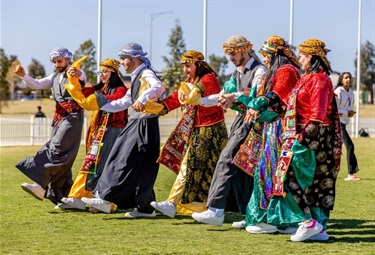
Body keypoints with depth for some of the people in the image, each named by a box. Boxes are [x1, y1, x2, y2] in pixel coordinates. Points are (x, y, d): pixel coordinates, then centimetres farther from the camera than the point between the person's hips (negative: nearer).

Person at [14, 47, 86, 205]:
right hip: (59, 116, 8)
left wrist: (77, 73, -49)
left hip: (73, 116, -8)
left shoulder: (77, 73, 1)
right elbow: (35, 85, 12)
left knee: (57, 149, -20)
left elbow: (82, 77, -24)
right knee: (62, 156, 7)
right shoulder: (54, 77, 21)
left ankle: (41, 186, -32)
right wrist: (23, 75, -8)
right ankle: (62, 196, 10)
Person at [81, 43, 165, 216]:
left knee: (126, 162, -11)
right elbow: (124, 102, 26)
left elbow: (158, 87, -31)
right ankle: (145, 208, 12)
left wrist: (143, 98, -47)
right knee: (140, 168, 8)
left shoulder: (146, 74, -9)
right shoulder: (136, 77, 20)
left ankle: (106, 199, -14)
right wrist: (102, 105, 22)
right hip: (135, 124, 10)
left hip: (144, 125, -10)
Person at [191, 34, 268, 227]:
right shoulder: (237, 73, 20)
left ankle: (216, 210, -19)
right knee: (239, 166, 9)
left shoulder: (259, 71, -7)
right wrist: (198, 100, 6)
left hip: (251, 122, -9)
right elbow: (222, 96, 18)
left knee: (227, 159, -16)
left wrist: (235, 96, -38)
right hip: (239, 120, 9)